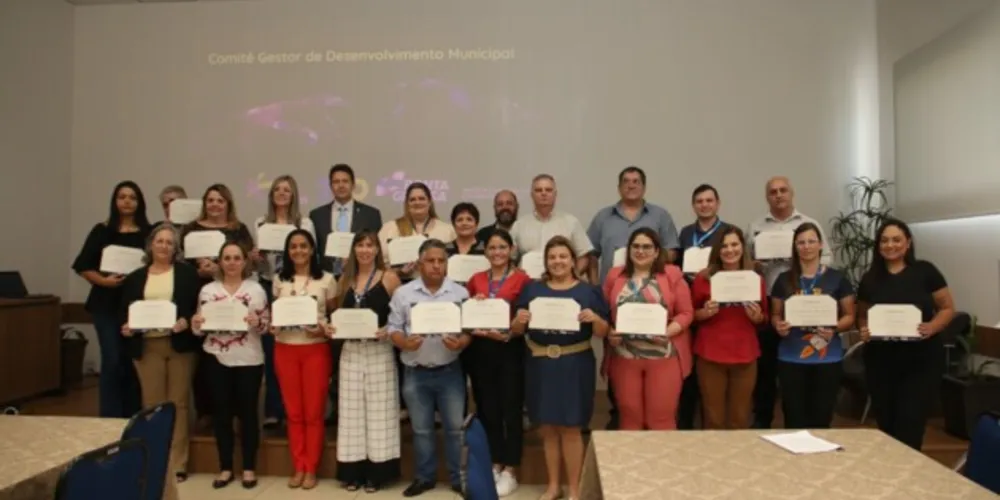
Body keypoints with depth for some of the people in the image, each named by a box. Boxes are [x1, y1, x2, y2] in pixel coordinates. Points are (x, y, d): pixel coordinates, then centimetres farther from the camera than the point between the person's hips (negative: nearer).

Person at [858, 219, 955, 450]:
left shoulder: (925, 271, -3)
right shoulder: (870, 278, 3)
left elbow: (948, 308, 3)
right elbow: (862, 316, 13)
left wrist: (932, 327, -16)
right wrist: (864, 331, -8)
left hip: (922, 360, -2)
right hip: (881, 361, 2)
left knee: (910, 424, -6)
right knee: (886, 423, 10)